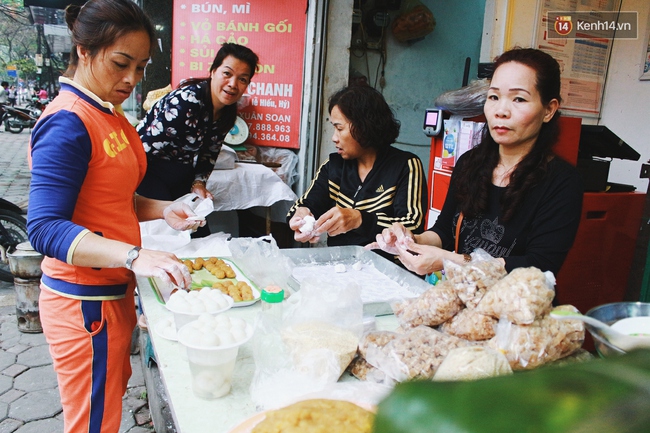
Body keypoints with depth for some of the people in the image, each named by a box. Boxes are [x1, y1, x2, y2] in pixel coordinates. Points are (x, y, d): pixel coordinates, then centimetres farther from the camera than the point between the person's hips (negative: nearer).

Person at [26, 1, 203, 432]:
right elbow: (45, 228, -26)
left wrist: (162, 210, -1)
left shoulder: (108, 114, 9)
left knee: (115, 392, 23)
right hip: (84, 302, -9)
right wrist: (134, 256, -38)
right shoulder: (67, 123, -19)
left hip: (114, 290, 9)